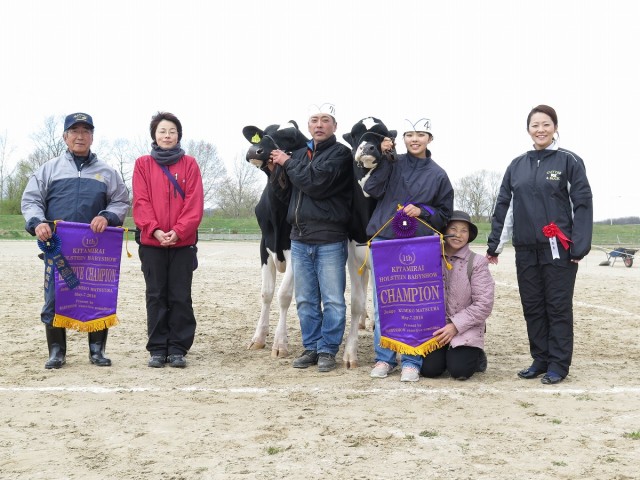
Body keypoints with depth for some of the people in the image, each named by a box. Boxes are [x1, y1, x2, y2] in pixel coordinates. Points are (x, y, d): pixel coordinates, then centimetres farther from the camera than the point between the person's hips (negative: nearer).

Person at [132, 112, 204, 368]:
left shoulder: (189, 164, 5)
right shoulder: (143, 164, 6)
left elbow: (195, 202, -2)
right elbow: (140, 201, -1)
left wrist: (178, 230, -14)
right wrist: (155, 230, -15)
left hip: (183, 241, 0)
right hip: (151, 241, 0)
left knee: (181, 297, 2)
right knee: (156, 296, 5)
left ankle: (178, 348, 8)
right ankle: (157, 349, 11)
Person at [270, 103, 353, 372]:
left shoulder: (341, 154, -3)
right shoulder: (299, 154, 16)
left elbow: (317, 182, -18)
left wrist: (288, 164, -5)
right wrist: (276, 168, 0)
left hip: (330, 240, -6)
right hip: (300, 238, 6)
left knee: (332, 300, 0)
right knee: (305, 300, 10)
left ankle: (328, 350, 9)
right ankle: (311, 347, 19)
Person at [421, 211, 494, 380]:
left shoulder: (476, 262, -3)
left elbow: (484, 304, -8)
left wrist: (455, 326, -14)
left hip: (465, 328, -2)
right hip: (435, 327, 2)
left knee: (459, 370, -21)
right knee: (429, 369, -16)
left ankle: (476, 356, 14)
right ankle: (444, 353, 18)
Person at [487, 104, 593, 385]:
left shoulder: (569, 161, -1)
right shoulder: (517, 166, 11)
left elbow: (583, 204, -4)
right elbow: (503, 206, 13)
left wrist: (580, 246, -11)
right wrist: (495, 245, 10)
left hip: (558, 249, -4)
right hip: (526, 249, 4)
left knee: (558, 307, 0)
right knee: (532, 307, 8)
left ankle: (558, 364, 7)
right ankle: (540, 360, 17)